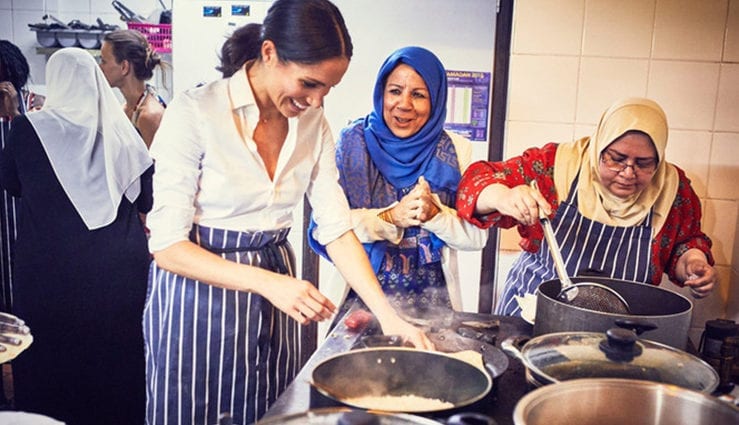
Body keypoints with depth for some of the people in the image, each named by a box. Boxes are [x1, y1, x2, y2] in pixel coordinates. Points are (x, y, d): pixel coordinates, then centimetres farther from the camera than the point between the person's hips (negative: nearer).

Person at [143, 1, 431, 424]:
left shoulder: (313, 122, -2)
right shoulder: (195, 112, -18)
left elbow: (337, 229, -2)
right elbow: (167, 244, -19)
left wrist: (388, 315, -12)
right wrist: (268, 283, -31)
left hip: (275, 289, 5)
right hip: (198, 286, -4)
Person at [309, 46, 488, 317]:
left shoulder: (456, 151, -3)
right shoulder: (353, 141, -5)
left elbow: (476, 237, -4)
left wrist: (435, 214, -21)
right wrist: (390, 218, -24)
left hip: (432, 299, 1)